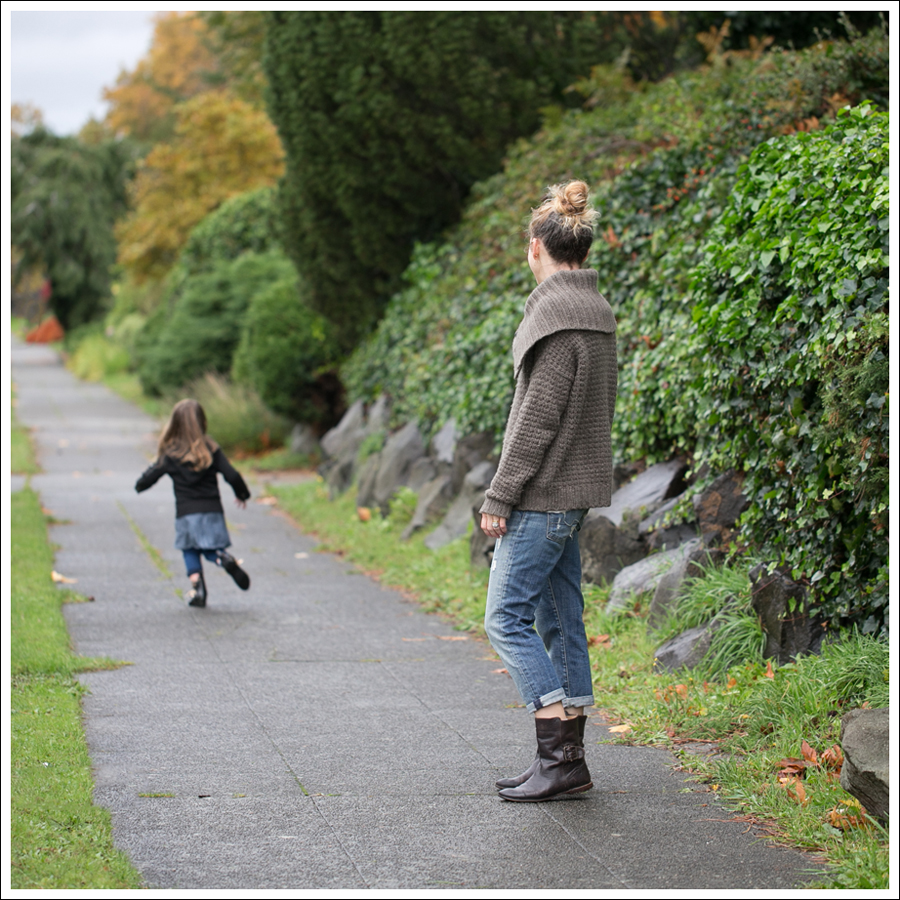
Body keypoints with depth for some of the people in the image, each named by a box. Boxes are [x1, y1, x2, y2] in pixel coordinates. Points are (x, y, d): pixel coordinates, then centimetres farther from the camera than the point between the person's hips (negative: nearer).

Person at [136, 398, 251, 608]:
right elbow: (232, 475, -3)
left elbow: (150, 477, 6)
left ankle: (197, 588, -7)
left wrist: (139, 486, 29)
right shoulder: (211, 449, 0)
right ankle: (225, 559, -23)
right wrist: (242, 494, 16)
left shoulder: (170, 455, -3)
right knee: (211, 549, 12)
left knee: (190, 551, 13)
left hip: (186, 513, -1)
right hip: (212, 511, 1)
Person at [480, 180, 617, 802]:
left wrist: (500, 496, -16)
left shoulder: (557, 311, -16)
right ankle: (569, 761, 15)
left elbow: (539, 415, -20)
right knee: (562, 619, 11)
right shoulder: (598, 309, 13)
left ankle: (560, 755, -9)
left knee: (506, 618, -6)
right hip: (576, 492, 10)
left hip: (544, 493, -10)